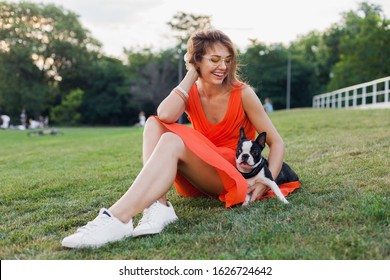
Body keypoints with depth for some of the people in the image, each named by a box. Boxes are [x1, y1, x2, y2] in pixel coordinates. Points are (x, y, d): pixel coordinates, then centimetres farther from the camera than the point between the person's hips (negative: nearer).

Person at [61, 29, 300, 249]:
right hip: (197, 178, 4)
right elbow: (166, 115, -23)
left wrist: (266, 182, -23)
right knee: (155, 124, -18)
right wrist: (191, 76, -12)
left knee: (172, 142, -31)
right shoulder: (190, 93, 0)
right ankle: (159, 206, -36)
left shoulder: (242, 94, -8)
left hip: (233, 174, -4)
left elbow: (276, 142, -7)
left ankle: (117, 219, -46)